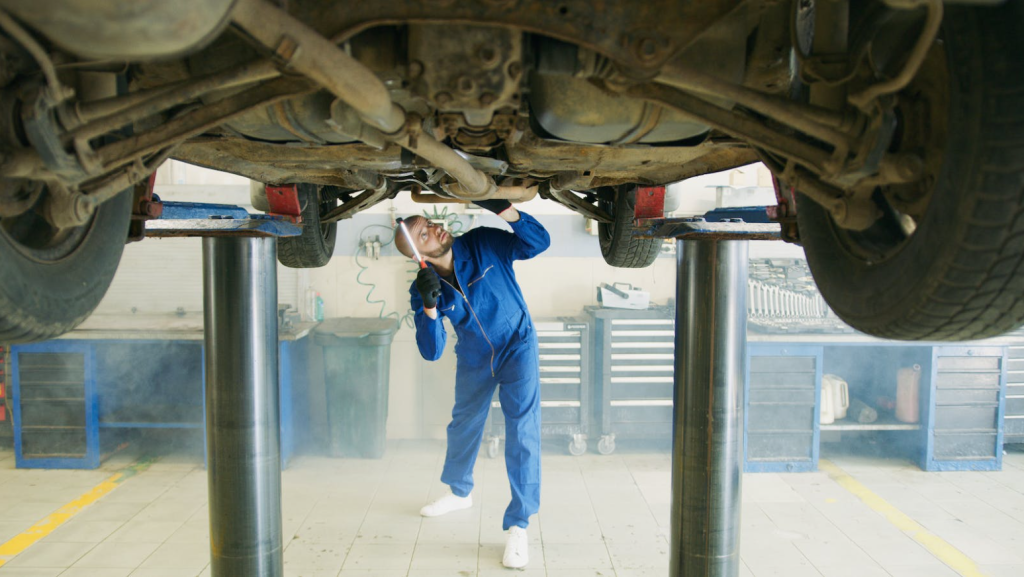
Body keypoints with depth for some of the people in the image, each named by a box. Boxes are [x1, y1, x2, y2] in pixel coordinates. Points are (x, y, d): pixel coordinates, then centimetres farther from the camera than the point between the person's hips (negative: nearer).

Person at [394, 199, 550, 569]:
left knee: (522, 429, -14)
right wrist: (429, 307, -38)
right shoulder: (423, 288, -16)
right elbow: (431, 351, -21)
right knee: (463, 425, 19)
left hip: (516, 345, -3)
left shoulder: (483, 243, -20)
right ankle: (459, 492, 47)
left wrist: (503, 209, -41)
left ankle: (518, 525, -7)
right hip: (474, 358, 4)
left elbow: (538, 242, -27)